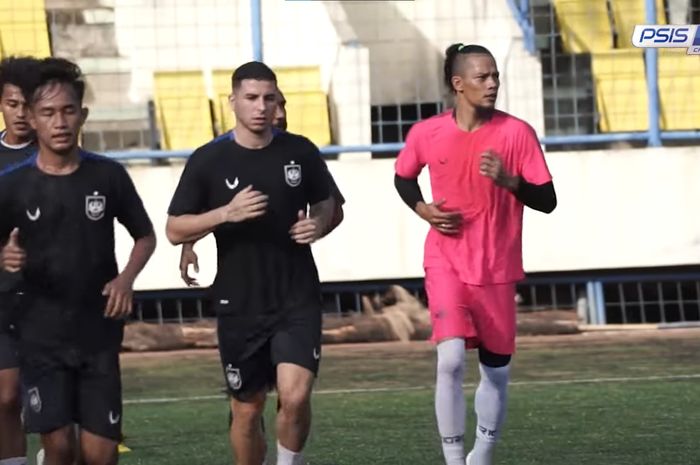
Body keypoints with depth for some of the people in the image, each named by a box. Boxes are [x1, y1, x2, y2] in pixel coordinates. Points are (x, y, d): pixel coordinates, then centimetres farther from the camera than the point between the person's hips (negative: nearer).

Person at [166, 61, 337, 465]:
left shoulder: (301, 152, 2)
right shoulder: (208, 161, -3)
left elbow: (326, 203, 18)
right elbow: (175, 230, -2)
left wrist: (319, 224, -6)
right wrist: (227, 213, -18)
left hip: (297, 299, 0)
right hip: (239, 306, 0)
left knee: (295, 395, -18)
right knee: (247, 408, 8)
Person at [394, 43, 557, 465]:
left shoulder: (517, 133, -8)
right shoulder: (427, 134, -4)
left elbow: (548, 201, -8)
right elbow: (403, 176, 17)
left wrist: (509, 181, -26)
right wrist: (421, 207, -3)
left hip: (498, 268, 1)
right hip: (447, 262, -1)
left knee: (497, 368, 10)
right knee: (451, 359, -19)